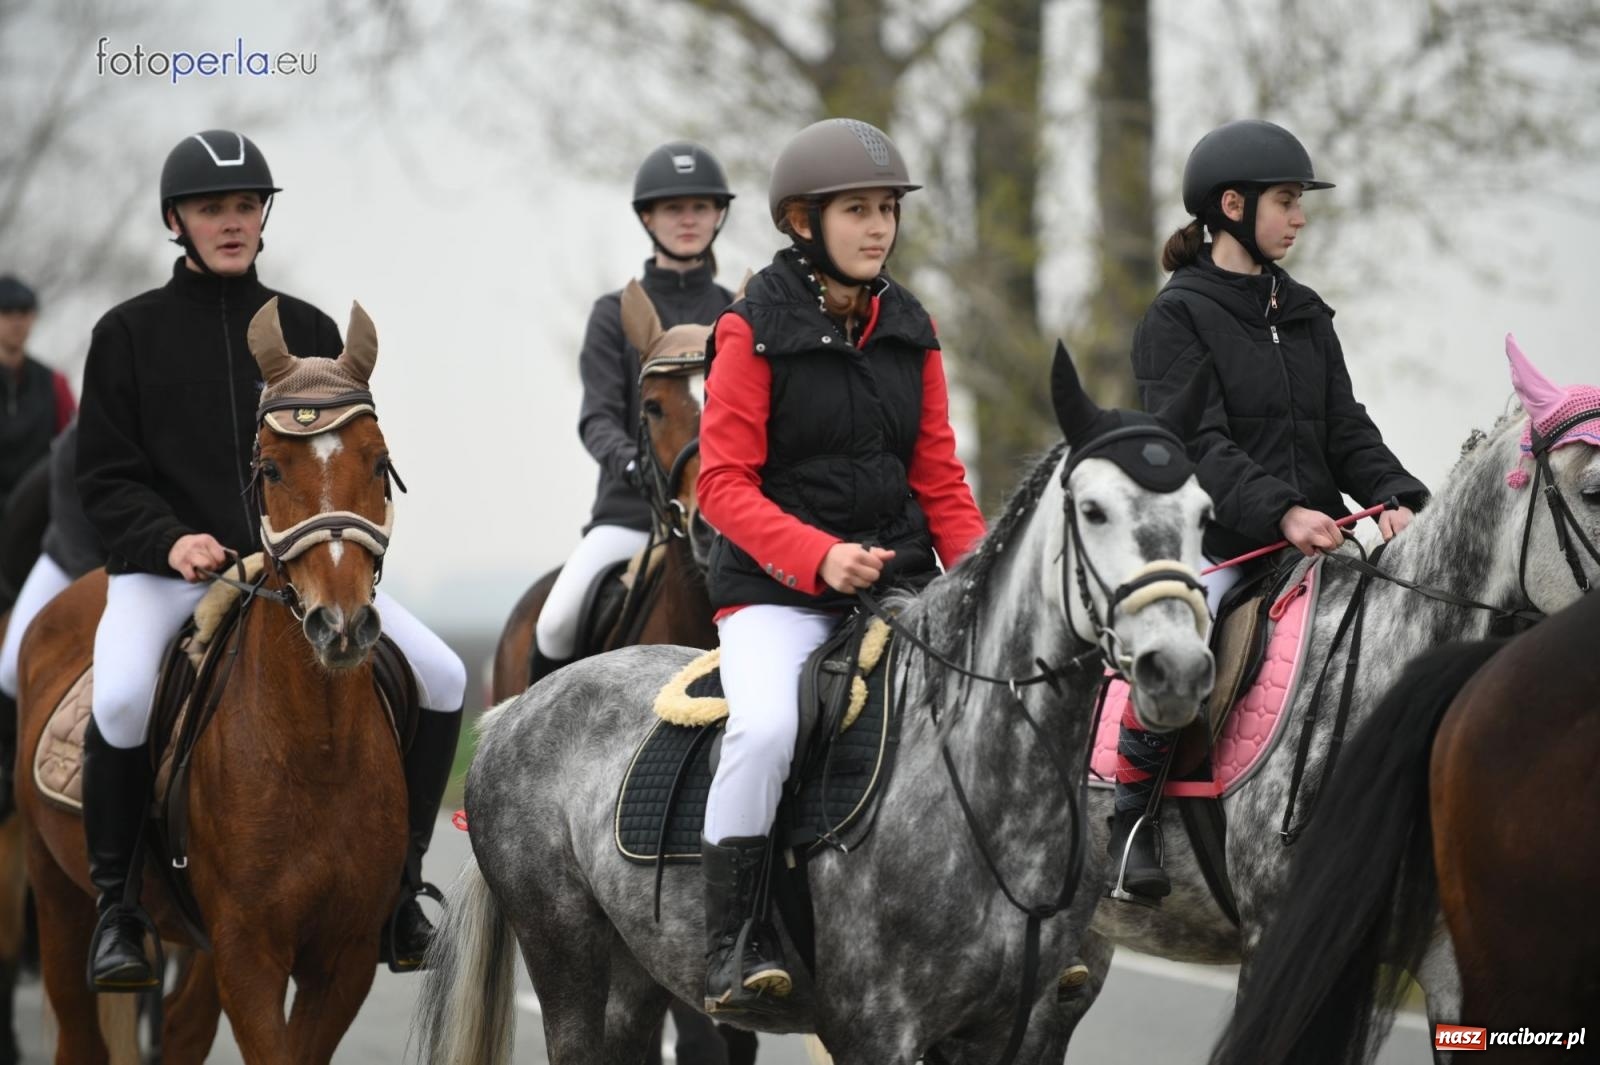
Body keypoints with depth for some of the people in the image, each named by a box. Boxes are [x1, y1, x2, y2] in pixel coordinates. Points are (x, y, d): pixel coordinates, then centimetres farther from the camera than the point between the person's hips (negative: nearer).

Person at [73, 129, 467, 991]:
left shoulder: (308, 331, 12)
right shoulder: (130, 333, 4)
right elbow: (103, 478, 2)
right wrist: (168, 540, -17)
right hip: (164, 568, -3)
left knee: (442, 678, -11)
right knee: (120, 699, -33)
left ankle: (400, 877, 6)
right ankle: (115, 902, -13)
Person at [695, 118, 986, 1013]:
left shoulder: (911, 331, 10)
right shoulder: (754, 328, -5)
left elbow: (939, 478, 13)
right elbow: (725, 484, -9)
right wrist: (819, 558, -22)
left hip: (898, 580, 5)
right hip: (777, 585, -5)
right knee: (767, 727, -32)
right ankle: (734, 943, -21)